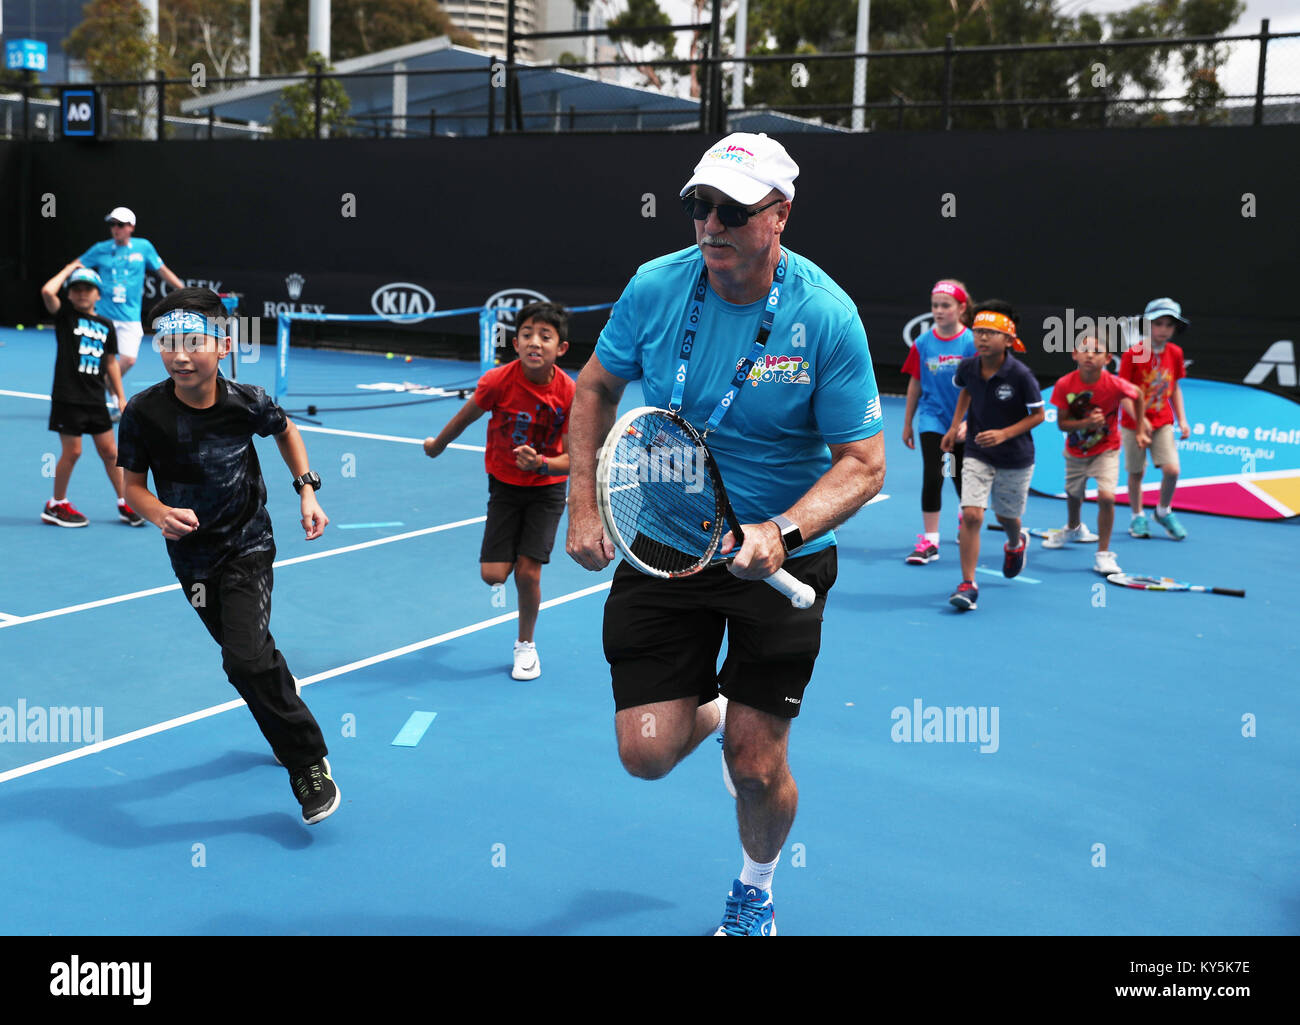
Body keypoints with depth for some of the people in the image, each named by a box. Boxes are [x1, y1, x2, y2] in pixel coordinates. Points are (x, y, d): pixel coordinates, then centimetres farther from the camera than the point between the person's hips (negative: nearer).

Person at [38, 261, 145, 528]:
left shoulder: (106, 326, 9)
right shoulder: (65, 315, -2)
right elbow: (47, 291, -21)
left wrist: (121, 398, 11)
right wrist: (68, 270, -7)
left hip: (95, 400, 4)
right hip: (67, 398, -4)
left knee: (110, 451, 8)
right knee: (72, 451, 0)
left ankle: (125, 504, 19)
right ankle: (56, 505, 16)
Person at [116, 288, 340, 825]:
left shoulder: (247, 402, -16)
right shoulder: (144, 412, -17)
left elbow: (285, 430, 8)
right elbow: (134, 484, -4)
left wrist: (307, 490, 1)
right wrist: (161, 514, -24)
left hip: (248, 546, -3)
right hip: (192, 554, 3)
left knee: (247, 657, -19)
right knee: (242, 654, 16)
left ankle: (310, 765, -6)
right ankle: (286, 710, 47)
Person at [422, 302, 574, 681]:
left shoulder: (569, 393, -21)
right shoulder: (498, 381, -21)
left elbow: (571, 460, -16)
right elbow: (466, 416, -1)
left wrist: (540, 463, -36)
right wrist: (438, 444, 15)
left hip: (546, 486, -1)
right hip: (504, 483, 1)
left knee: (527, 572, -6)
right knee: (493, 573, -8)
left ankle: (526, 644, 20)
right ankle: (506, 565, 32)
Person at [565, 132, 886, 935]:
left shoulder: (827, 317, -16)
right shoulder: (655, 287, -8)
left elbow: (863, 463, -12)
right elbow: (597, 388, 9)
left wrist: (781, 533, -29)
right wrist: (584, 506, 2)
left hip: (780, 559, -2)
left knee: (757, 765, 1)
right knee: (647, 752, -3)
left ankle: (757, 888, 36)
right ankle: (709, 710, 36)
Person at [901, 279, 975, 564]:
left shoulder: (971, 342, -10)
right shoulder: (923, 343, -3)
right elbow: (915, 384, 5)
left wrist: (968, 422, -17)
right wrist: (907, 424, 9)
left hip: (963, 423, -1)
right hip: (933, 420, 1)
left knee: (961, 478, 12)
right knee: (932, 478, -9)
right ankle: (929, 541, -3)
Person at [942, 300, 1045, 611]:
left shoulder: (1021, 375, -21)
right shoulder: (968, 367, -9)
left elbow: (1038, 415, -11)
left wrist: (1005, 434, -22)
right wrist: (954, 426, 12)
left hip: (1015, 458, -1)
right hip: (977, 454, 2)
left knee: (1006, 516, 17)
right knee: (971, 515, -14)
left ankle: (1016, 543, 56)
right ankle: (968, 584, -7)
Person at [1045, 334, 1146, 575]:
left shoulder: (1115, 385, -26)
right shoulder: (1065, 385, -21)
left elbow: (1137, 395, -4)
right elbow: (1061, 423, -15)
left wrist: (1140, 431, 2)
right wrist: (1086, 423, -33)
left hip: (1106, 450, -3)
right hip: (1075, 451, 3)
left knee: (1106, 496, -21)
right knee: (1073, 493, 24)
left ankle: (1103, 554, -6)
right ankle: (1074, 528, 58)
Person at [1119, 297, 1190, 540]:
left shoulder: (1175, 353, 0)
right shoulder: (1133, 354, -13)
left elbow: (1175, 387, 12)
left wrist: (1182, 419, 7)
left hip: (1163, 422, 3)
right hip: (1134, 423, -3)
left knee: (1171, 469, -9)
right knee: (1136, 472, 6)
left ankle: (1164, 511, 15)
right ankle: (1137, 516, 26)